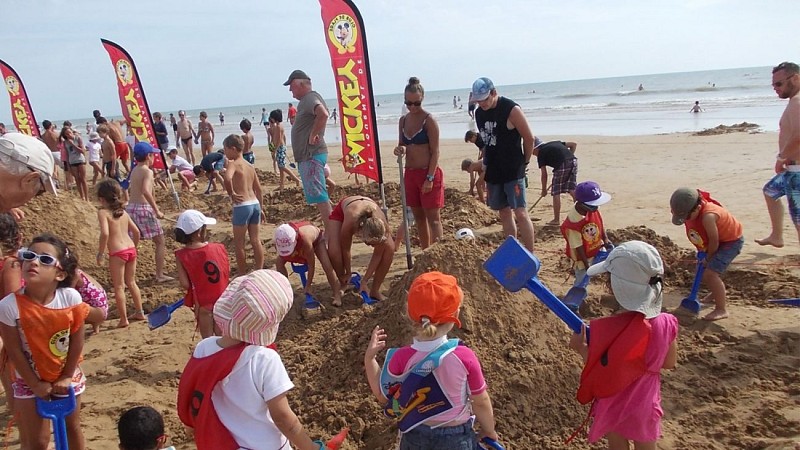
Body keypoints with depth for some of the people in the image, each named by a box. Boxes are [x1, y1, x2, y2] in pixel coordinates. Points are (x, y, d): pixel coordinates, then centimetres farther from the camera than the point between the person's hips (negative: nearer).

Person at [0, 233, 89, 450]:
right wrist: (36, 384, -10)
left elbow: (76, 341, -12)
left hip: (67, 376, 2)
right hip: (29, 381, -1)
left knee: (72, 428, 20)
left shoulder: (71, 298, -23)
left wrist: (67, 376, -6)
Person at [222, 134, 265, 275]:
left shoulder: (233, 163, -9)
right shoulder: (249, 166, 13)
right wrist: (261, 208, 24)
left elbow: (227, 178, -32)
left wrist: (231, 194, -18)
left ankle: (242, 275, 10)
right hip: (255, 204, 7)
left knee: (239, 243, 4)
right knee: (255, 240, 13)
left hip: (242, 206, -7)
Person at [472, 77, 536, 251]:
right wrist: (485, 167, 13)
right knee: (504, 213, 11)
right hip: (493, 171, 7)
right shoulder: (479, 113, 7)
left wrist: (524, 162, 1)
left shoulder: (511, 110, -13)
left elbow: (529, 138, -7)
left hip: (513, 171, -6)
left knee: (520, 213, -9)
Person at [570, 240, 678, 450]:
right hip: (645, 404, 2)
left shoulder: (606, 329, -31)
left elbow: (601, 376, -21)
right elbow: (670, 363, -2)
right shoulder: (667, 324, -19)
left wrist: (580, 348, -9)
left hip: (614, 406, -2)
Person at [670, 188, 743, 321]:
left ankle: (721, 310, -13)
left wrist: (708, 257, -12)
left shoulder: (708, 216, -39)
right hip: (716, 241, 9)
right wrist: (702, 253, 2)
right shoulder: (689, 212, -15)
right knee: (702, 269, 22)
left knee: (710, 273, -21)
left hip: (731, 241, -9)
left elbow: (714, 241, -27)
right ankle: (717, 293, 50)